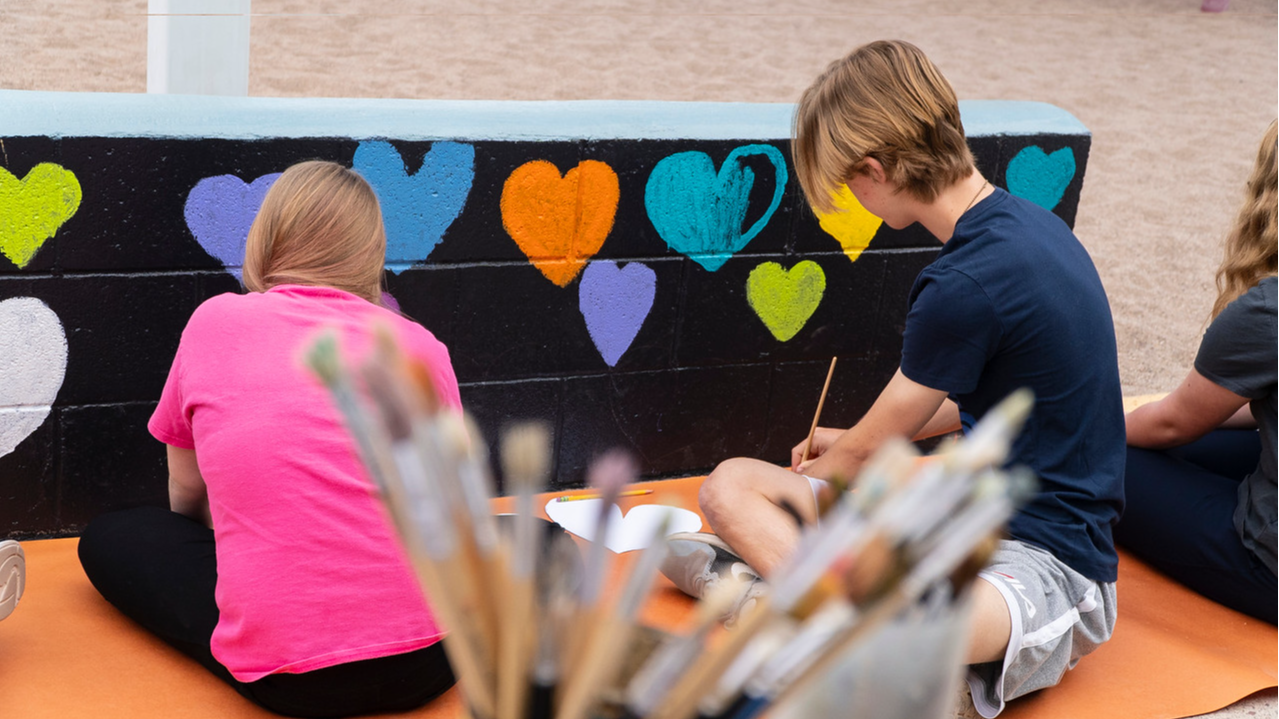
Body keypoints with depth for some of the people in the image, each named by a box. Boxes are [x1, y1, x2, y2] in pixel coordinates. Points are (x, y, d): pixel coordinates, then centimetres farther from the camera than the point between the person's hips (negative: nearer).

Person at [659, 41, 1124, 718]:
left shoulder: (966, 286, -22)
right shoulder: (1026, 222, 7)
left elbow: (865, 453, -6)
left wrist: (804, 481, 17)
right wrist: (854, 444, 31)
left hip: (1045, 557, -10)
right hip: (965, 513, 10)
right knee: (730, 484, -4)